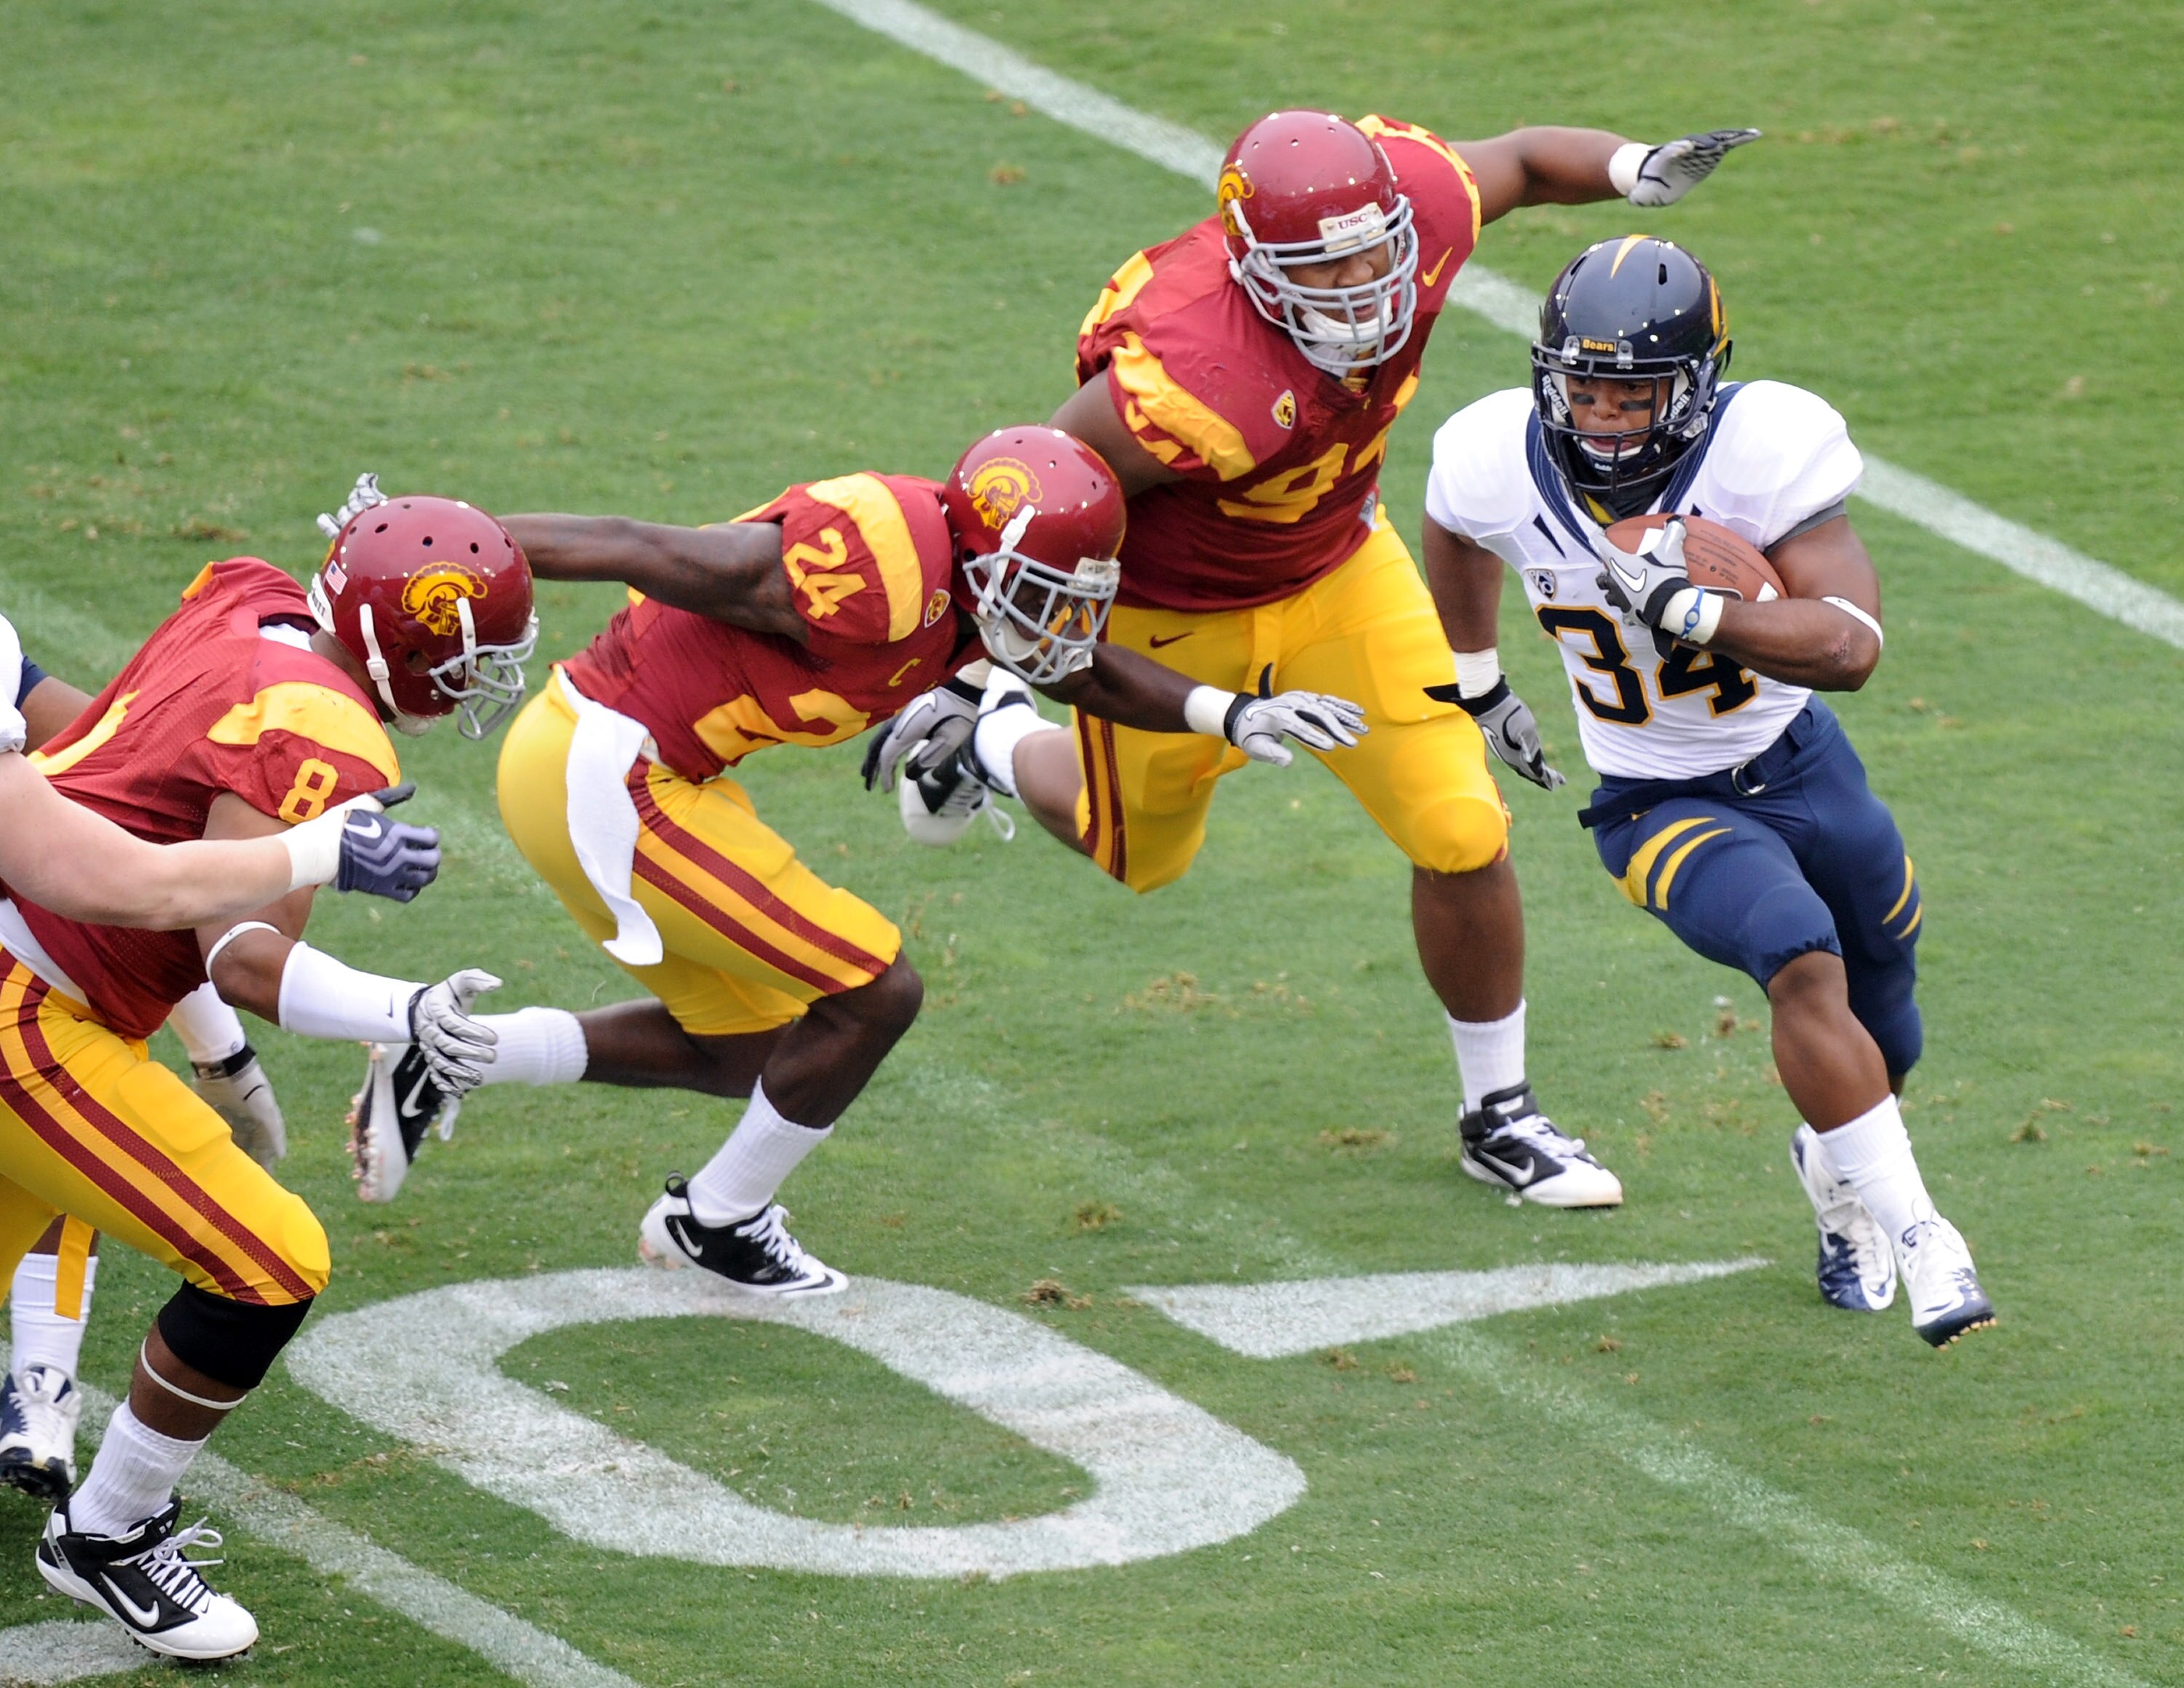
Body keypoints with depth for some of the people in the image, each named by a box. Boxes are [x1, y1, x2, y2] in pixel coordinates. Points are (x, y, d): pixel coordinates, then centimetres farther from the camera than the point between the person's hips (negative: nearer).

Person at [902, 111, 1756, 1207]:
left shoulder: (1414, 203, -27)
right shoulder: (1199, 386, -43)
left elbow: (1522, 162, -4)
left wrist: (1634, 171, -25)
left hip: (1337, 570, 4)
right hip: (1172, 617, -4)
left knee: (1461, 836, -2)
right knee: (1143, 857, 21)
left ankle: (1498, 1113, 20)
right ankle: (1000, 744, 54)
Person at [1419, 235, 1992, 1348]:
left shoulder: (1761, 452, -26)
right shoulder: (1503, 466, -18)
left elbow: (1851, 646, -32)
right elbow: (1455, 529, 9)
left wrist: (1688, 607, -43)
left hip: (1797, 764, 1)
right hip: (1659, 804, -1)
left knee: (1880, 1036, 17)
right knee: (1805, 969, -28)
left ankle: (1837, 1166, 53)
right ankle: (1915, 1234, -19)